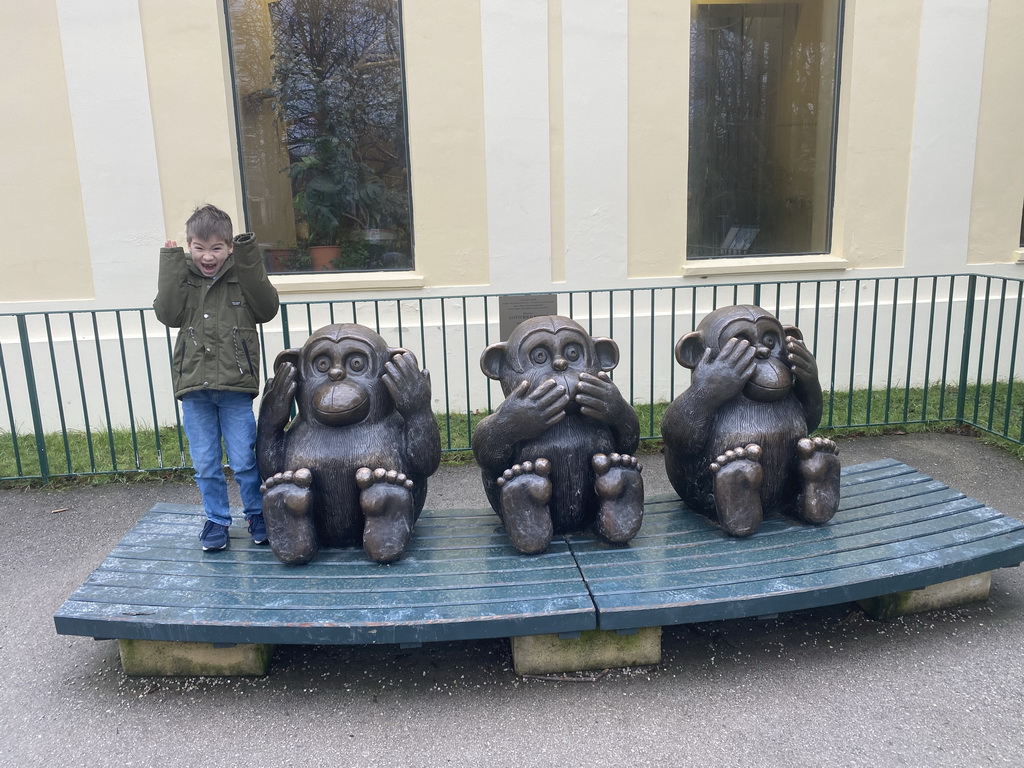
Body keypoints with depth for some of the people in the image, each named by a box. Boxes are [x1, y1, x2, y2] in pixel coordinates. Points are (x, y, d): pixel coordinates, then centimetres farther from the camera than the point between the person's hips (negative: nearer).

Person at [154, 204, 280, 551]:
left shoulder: (242, 274, 1)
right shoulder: (181, 276, 5)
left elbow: (267, 309, -12)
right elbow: (168, 314, -9)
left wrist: (250, 263, -17)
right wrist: (171, 264, -11)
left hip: (235, 386, -2)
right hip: (194, 386, 2)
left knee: (244, 460, 4)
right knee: (205, 463, 11)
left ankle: (257, 514, 25)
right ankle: (216, 520, 27)